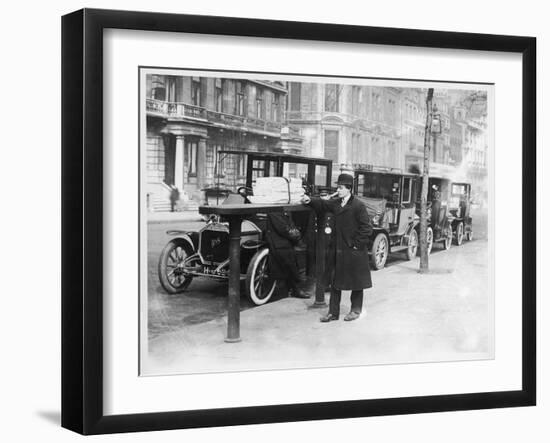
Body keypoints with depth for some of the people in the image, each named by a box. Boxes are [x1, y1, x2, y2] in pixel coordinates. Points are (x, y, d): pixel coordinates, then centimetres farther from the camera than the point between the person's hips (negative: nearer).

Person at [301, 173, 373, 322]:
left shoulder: (358, 206, -13)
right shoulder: (336, 203, 6)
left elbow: (367, 228, -13)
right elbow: (323, 205, 21)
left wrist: (357, 244, -13)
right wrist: (310, 201, 3)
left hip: (353, 252, -6)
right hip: (338, 251, 6)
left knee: (356, 282, 8)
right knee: (335, 281, 9)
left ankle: (356, 310, 22)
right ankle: (333, 312, 15)